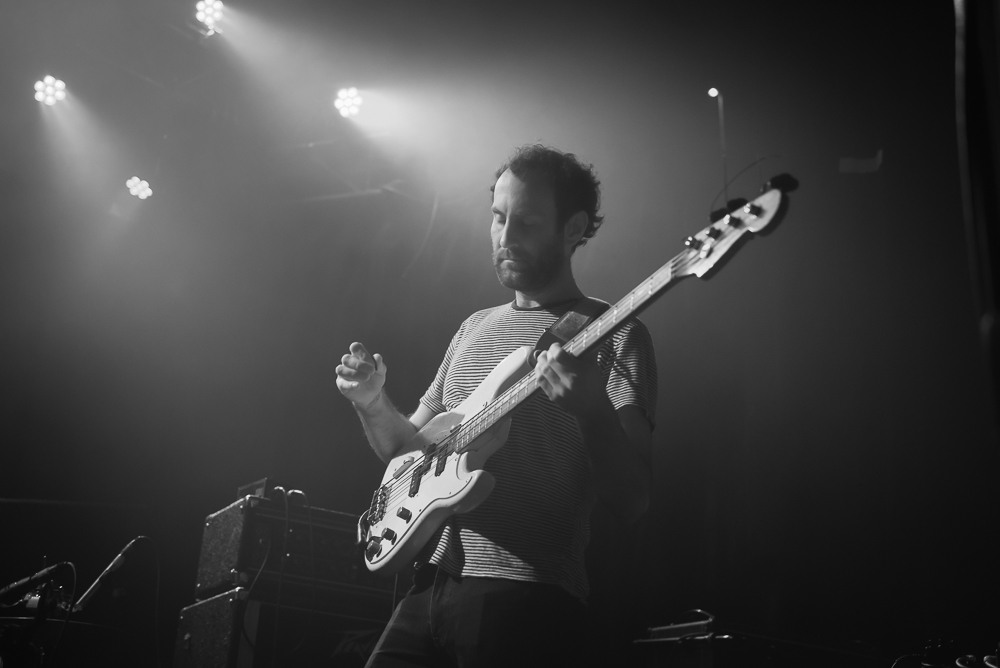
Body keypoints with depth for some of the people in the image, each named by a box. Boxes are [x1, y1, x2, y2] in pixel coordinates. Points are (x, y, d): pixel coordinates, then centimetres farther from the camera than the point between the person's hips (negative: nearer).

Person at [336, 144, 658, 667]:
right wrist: (373, 403, 1)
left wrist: (592, 408, -28)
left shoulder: (612, 336, -3)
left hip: (525, 603, -6)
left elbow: (631, 502, -11)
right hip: (431, 582, 6)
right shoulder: (475, 329, 17)